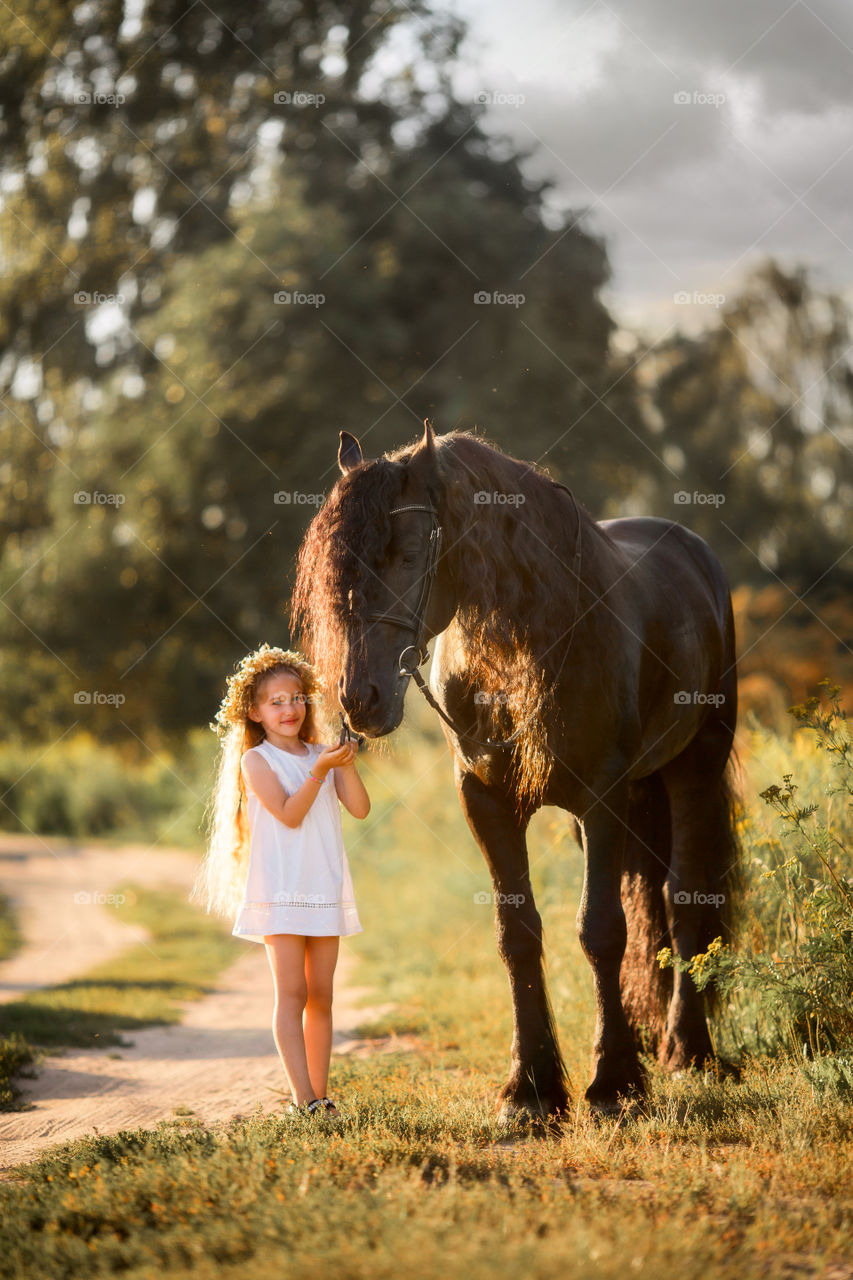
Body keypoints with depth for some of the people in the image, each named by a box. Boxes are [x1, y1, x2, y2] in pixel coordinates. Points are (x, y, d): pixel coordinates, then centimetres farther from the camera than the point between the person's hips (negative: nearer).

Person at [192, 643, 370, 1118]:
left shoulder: (320, 755, 11)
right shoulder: (256, 760, -3)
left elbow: (360, 808, 0)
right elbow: (289, 814, -15)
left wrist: (346, 763, -14)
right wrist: (321, 770, -21)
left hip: (326, 889, 5)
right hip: (280, 889, -5)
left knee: (321, 995, 7)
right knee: (292, 994, -7)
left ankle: (319, 1094, 12)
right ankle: (305, 1100, -10)